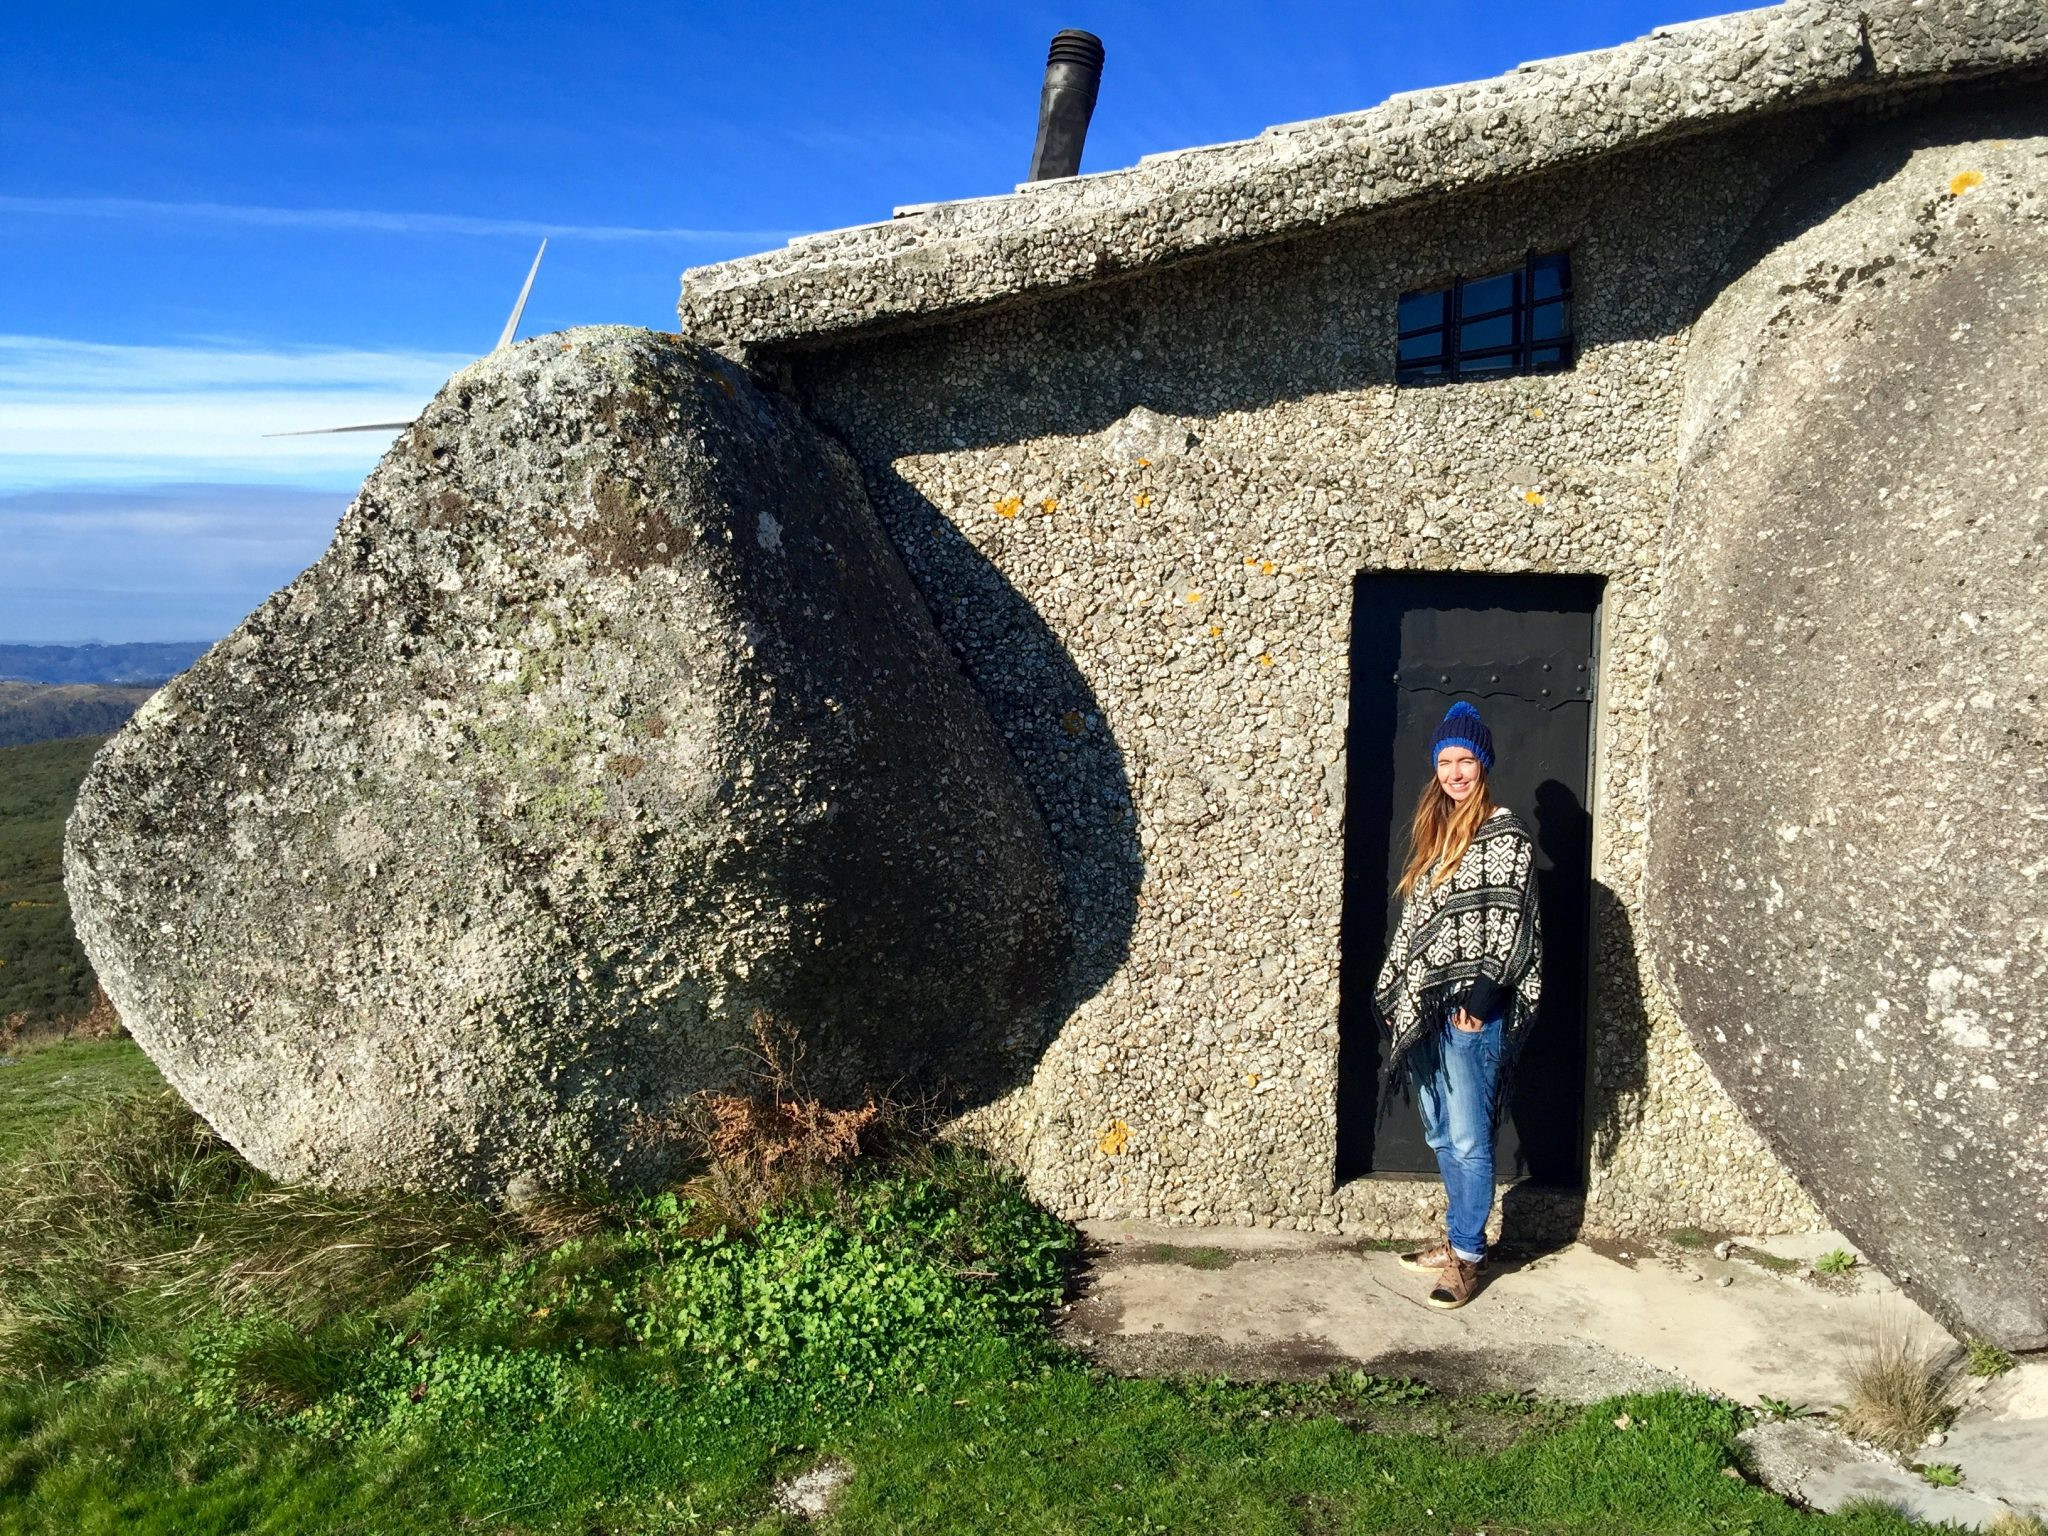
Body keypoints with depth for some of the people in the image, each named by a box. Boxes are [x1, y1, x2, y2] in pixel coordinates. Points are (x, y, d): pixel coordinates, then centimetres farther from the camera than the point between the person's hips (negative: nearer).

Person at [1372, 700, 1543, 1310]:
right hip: (1423, 1007, 8)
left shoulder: (1504, 831, -4)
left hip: (1472, 1009, -7)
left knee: (1468, 1137, -4)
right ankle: (1459, 1239, 25)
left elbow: (1508, 917, -12)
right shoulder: (1434, 831, 17)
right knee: (1440, 1134, 13)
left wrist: (1483, 989, -21)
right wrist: (1396, 991, 16)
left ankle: (1467, 1256, 6)